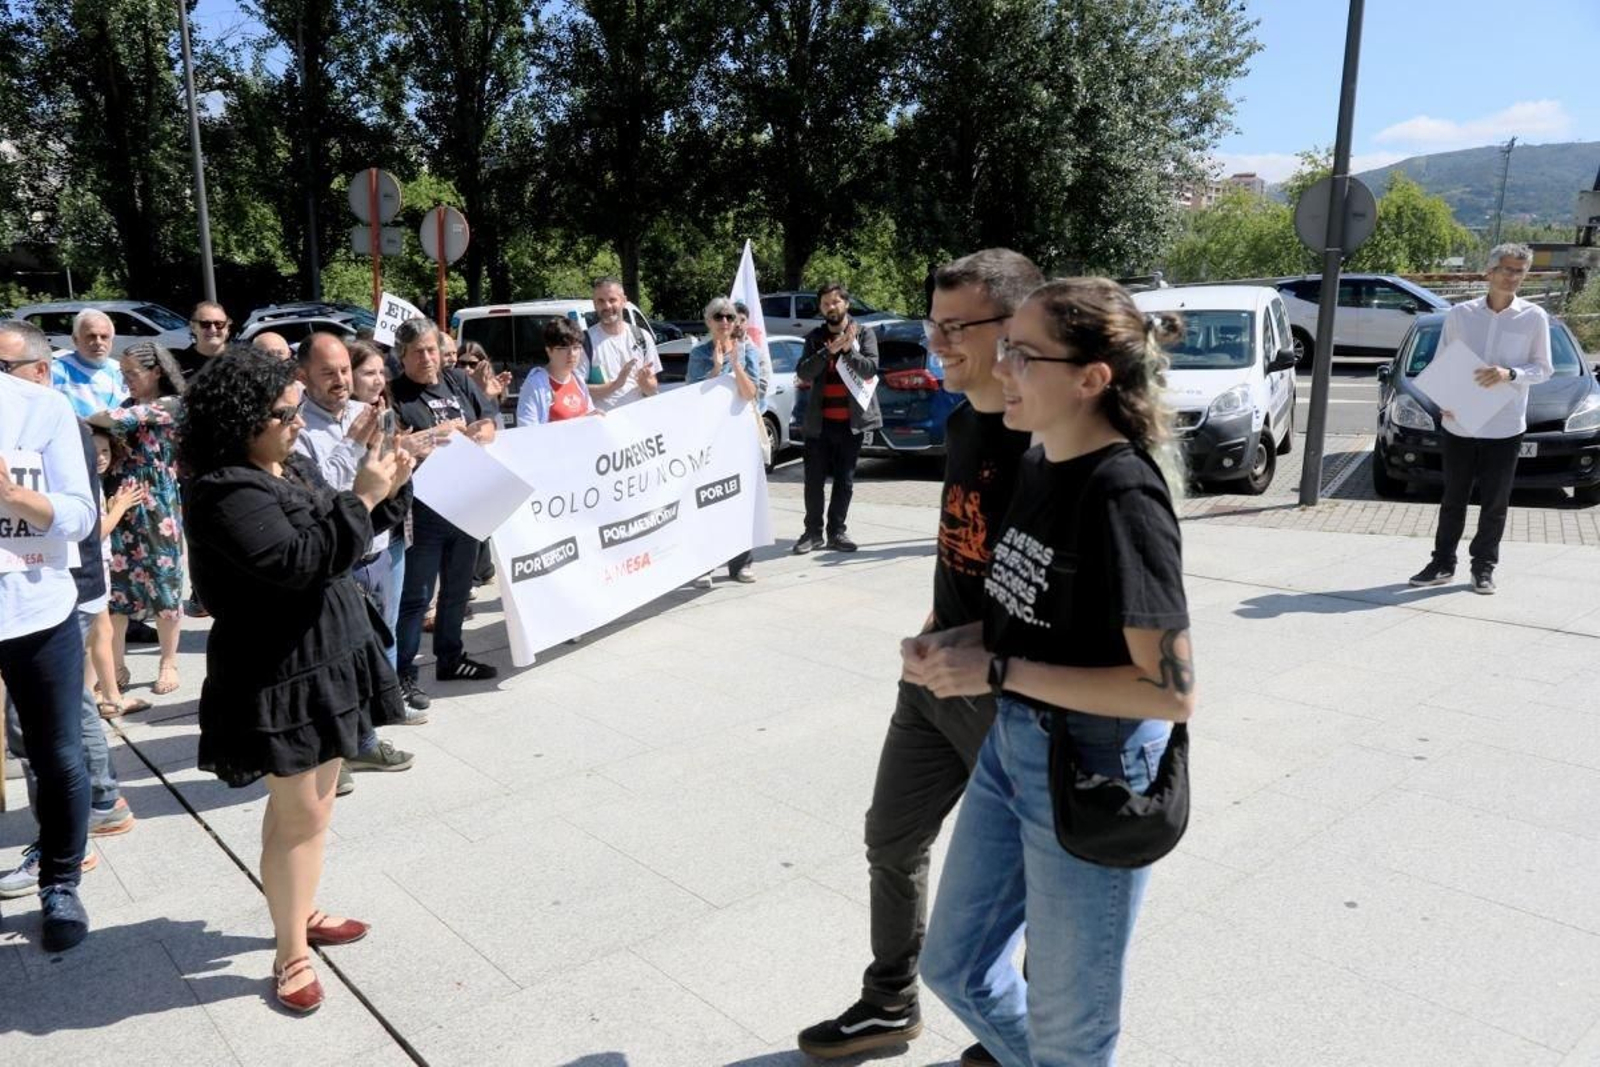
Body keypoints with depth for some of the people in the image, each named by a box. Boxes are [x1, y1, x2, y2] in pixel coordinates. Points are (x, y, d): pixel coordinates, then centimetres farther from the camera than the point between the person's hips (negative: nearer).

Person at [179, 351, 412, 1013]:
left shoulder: (290, 468, 8)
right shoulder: (225, 492, -20)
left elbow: (337, 548, 14)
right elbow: (300, 562, -28)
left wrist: (382, 495, -1)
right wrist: (360, 498, -25)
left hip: (326, 658, 9)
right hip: (281, 674, -9)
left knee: (315, 801, 19)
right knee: (299, 811, 0)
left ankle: (300, 912, 37)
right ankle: (290, 955, 15)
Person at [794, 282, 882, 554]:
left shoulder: (864, 334, 3)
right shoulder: (815, 338, 7)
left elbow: (870, 369, -9)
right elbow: (802, 373, -6)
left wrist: (847, 349, -23)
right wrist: (830, 350, -18)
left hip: (851, 422, -1)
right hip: (819, 422, 1)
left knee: (845, 481, 6)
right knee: (814, 480, 3)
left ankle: (837, 531, 16)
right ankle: (813, 532, 13)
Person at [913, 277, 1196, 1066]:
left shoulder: (1122, 494, -24)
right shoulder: (1039, 462, 2)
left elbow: (1173, 690, -25)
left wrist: (997, 672, -23)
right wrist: (953, 645, -5)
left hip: (1092, 770, -8)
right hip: (1011, 745, 8)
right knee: (955, 967, 23)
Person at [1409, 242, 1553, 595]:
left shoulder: (1534, 317, -1)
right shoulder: (1459, 314, 2)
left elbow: (1543, 368, 3)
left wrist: (1510, 374, -17)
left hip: (1505, 427, -1)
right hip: (1458, 424, 1)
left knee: (1495, 503, 6)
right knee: (1453, 499, 10)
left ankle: (1484, 567, 18)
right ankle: (1443, 563, 20)